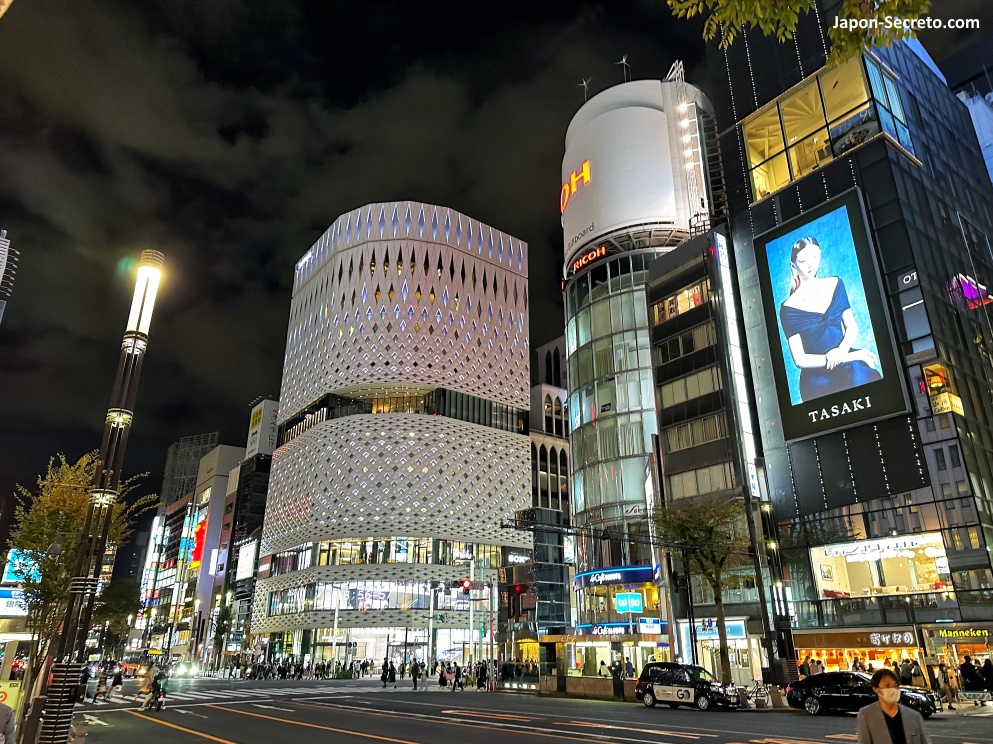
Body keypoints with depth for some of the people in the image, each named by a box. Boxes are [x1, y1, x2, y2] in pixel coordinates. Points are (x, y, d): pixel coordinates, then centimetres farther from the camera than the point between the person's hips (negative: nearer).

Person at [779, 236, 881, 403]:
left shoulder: (835, 284, 7)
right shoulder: (789, 308, -7)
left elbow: (852, 327, 9)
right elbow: (800, 359, -10)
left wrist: (842, 350, -13)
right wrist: (851, 356, -15)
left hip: (845, 358, 4)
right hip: (818, 378, -4)